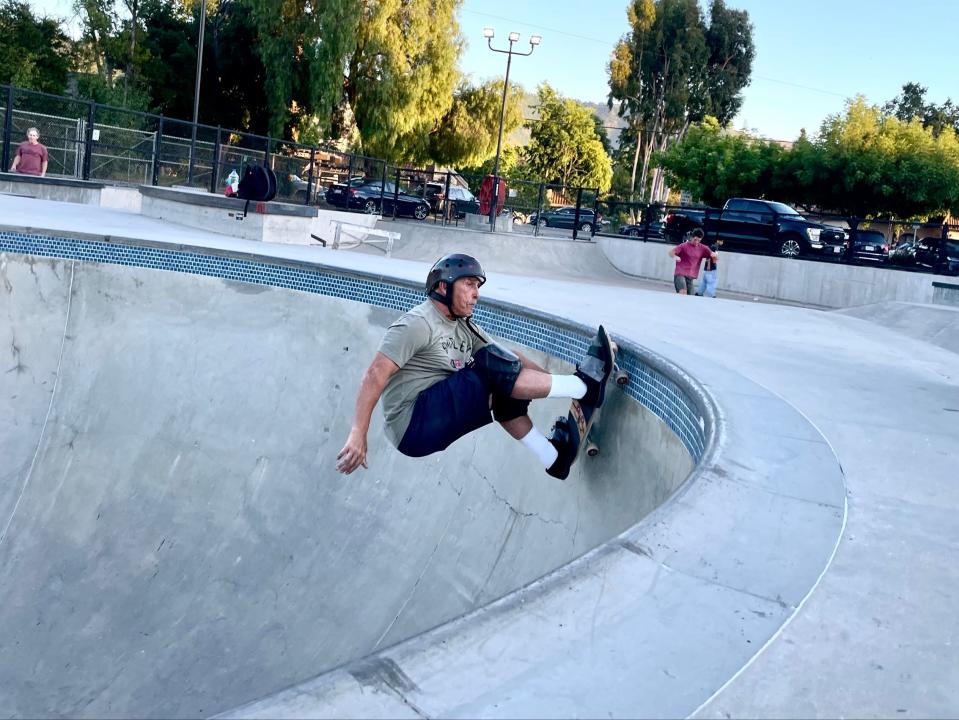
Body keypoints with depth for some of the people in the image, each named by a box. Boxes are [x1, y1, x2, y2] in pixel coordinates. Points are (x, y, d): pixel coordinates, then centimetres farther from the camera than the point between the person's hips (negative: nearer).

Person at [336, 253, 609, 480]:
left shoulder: (464, 327, 14)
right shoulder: (418, 324, -12)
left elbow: (510, 357, 14)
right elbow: (376, 374, -21)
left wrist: (551, 382, 2)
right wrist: (358, 435, -29)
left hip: (436, 427, 9)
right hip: (413, 426, -9)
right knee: (490, 366, -18)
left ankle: (552, 457, 7)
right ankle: (583, 386, -11)